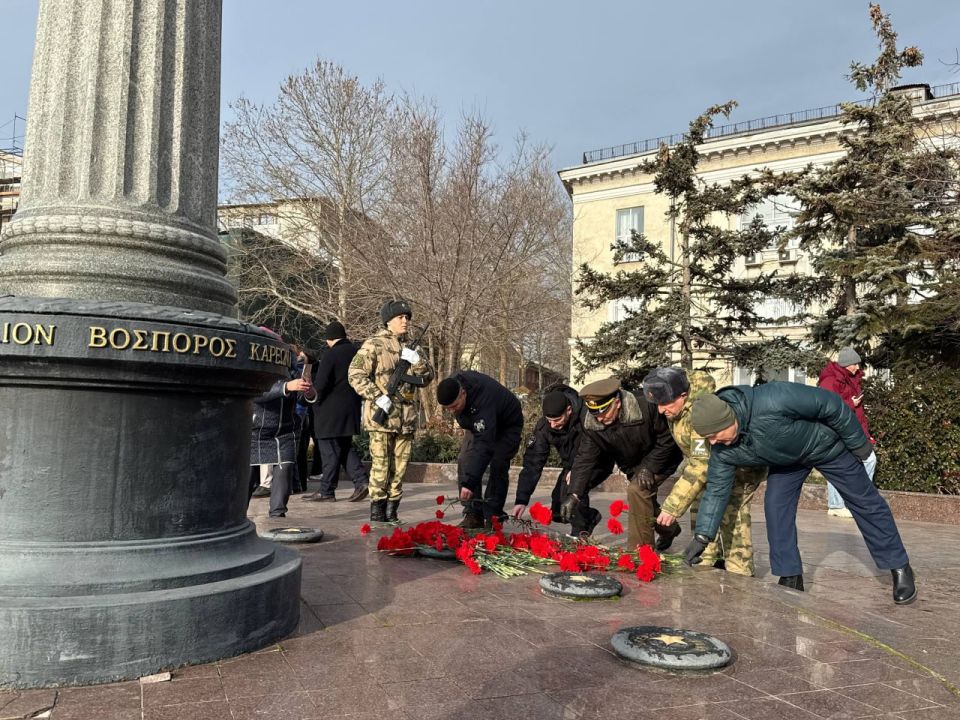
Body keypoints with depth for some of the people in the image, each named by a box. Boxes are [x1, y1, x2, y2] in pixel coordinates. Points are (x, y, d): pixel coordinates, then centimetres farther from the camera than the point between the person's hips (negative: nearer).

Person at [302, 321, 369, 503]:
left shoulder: (331, 355, -13)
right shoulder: (356, 352, 8)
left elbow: (321, 384, -16)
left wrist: (316, 404, 0)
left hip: (331, 411, -7)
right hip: (351, 410, 7)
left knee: (330, 451, 0)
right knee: (345, 447, 17)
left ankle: (326, 491, 7)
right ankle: (361, 481, 6)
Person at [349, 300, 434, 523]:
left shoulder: (410, 349, 18)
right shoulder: (374, 344, -2)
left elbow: (428, 377, 14)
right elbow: (355, 374, -9)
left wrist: (417, 361, -5)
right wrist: (377, 397, -16)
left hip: (407, 418, 6)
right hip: (381, 415, -6)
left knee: (400, 467, 9)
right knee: (380, 465, -4)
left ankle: (391, 511, 18)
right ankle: (377, 511, 7)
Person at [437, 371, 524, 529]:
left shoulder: (484, 399, -46)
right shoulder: (452, 383, -24)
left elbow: (483, 444, -49)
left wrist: (469, 483, -53)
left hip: (507, 426, -6)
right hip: (478, 425, 7)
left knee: (497, 467, -19)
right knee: (465, 462, -9)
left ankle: (492, 518, -8)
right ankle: (473, 515, -6)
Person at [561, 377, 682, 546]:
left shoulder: (646, 407, -34)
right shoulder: (592, 425, -20)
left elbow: (667, 438, -22)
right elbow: (585, 459, -21)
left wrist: (649, 467, -26)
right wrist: (573, 494, -32)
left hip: (659, 460, -6)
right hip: (632, 465, 6)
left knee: (637, 490, -27)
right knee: (645, 500, 19)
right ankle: (668, 529, 52)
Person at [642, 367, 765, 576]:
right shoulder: (676, 406, -13)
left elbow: (702, 465, -43)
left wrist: (672, 507, -45)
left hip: (744, 466, -9)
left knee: (732, 516, -15)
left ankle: (740, 576, -4)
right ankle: (706, 565, 16)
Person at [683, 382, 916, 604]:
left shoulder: (772, 402, -45)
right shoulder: (723, 451, -24)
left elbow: (831, 404, -32)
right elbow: (716, 490, -14)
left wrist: (858, 444, -20)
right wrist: (702, 537, -20)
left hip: (825, 444, -4)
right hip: (787, 459, 4)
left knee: (864, 503, 6)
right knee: (776, 505, -9)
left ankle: (900, 568, 23)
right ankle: (790, 578, 4)